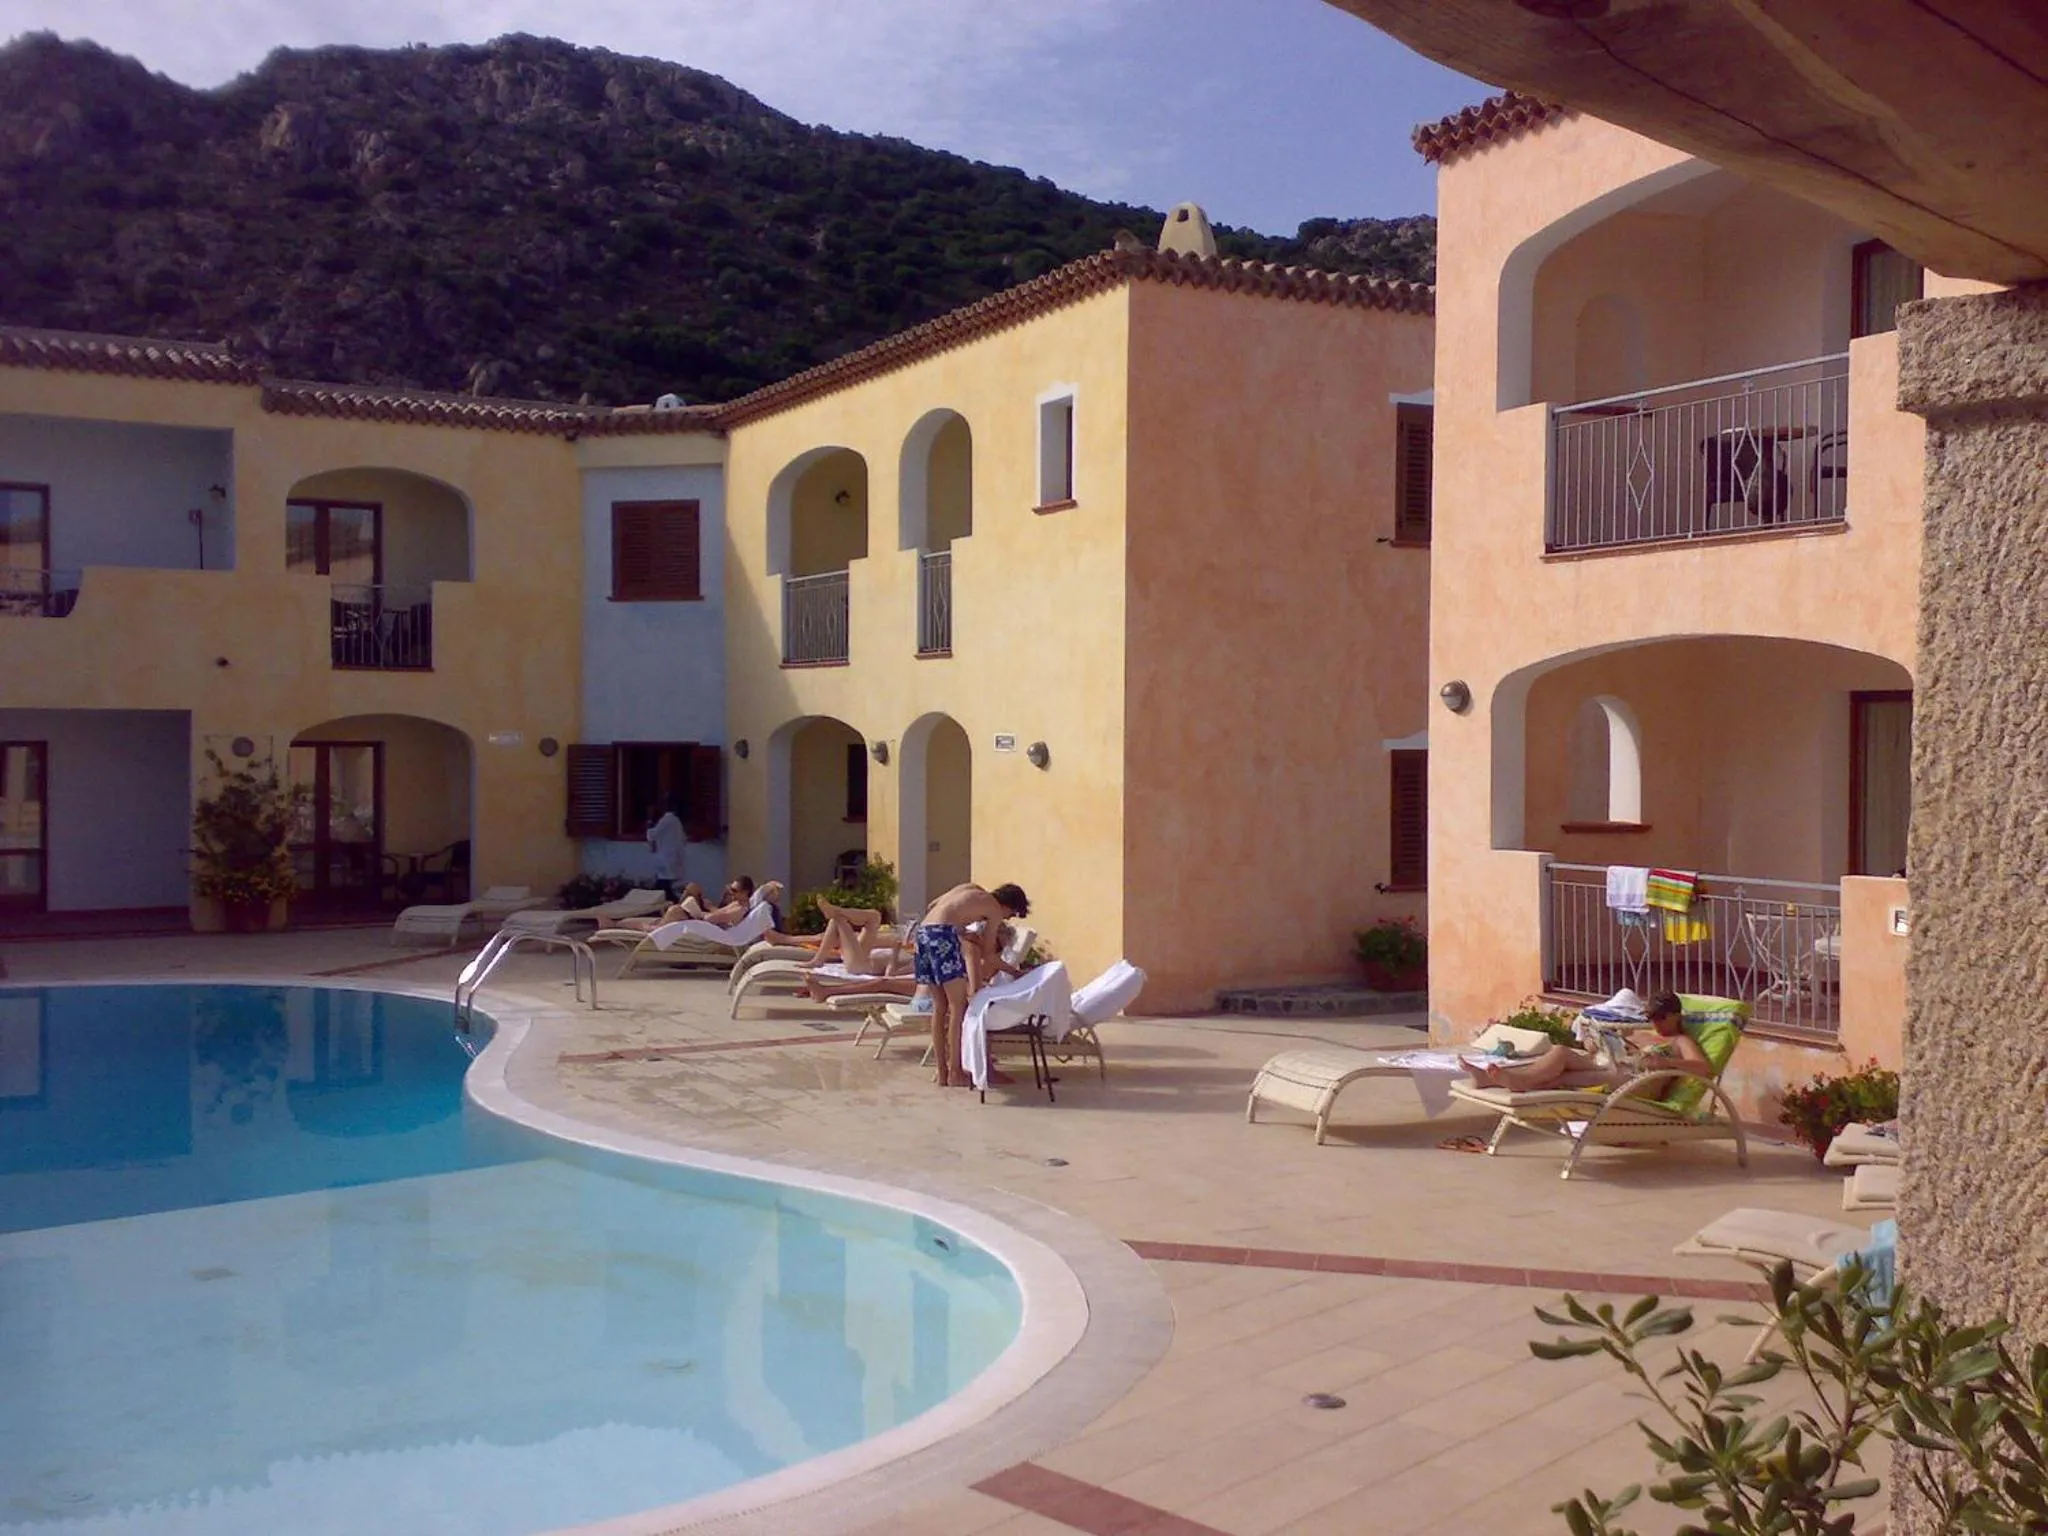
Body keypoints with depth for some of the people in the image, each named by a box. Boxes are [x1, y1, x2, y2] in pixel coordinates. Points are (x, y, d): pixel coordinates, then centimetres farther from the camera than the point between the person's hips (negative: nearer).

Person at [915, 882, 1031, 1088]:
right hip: (942, 934, -8)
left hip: (923, 931, 8)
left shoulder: (972, 890, 27)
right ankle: (955, 1074, -2)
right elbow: (988, 953, 14)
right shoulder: (995, 910, 8)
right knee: (958, 1005, -2)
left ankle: (942, 1073, 14)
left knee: (939, 1007, 12)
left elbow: (930, 907, 26)